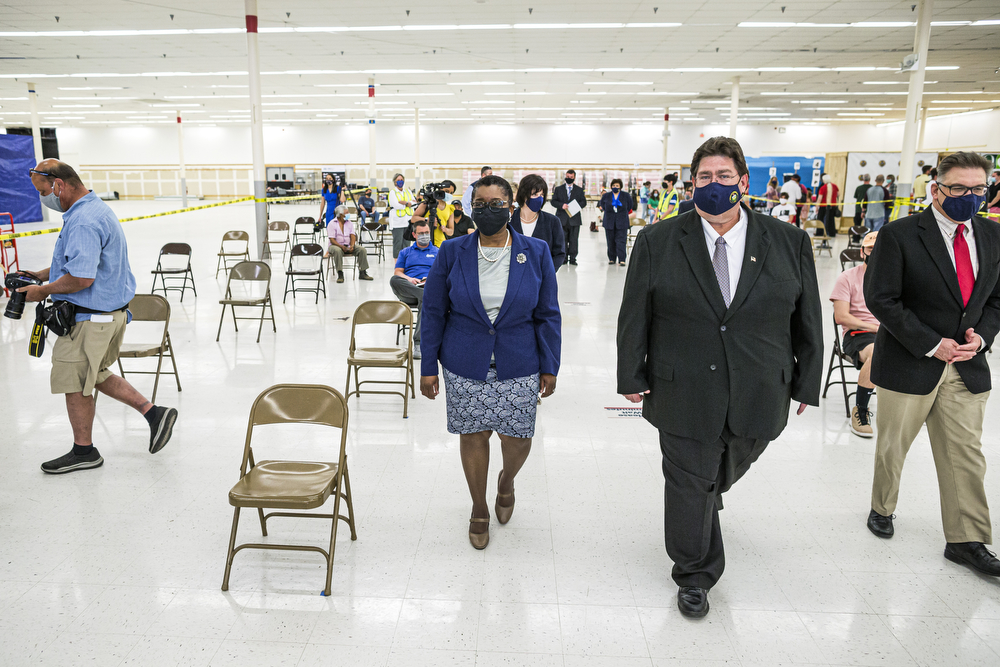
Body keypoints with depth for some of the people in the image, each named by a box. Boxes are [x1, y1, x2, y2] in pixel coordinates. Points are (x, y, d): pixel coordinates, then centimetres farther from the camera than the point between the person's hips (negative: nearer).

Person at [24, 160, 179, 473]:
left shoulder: (83, 221, -24)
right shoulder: (96, 208, 11)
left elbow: (81, 278, -30)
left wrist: (43, 291, -15)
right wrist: (42, 274, 16)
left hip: (90, 318, -10)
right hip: (109, 310, 10)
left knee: (73, 382, 6)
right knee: (94, 374, 22)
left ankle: (83, 451, 22)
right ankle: (153, 412, 19)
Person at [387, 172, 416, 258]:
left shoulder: (408, 191, 16)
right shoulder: (392, 192, 1)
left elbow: (414, 203, 4)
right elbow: (396, 205, -13)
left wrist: (404, 202, -11)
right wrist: (408, 204, -4)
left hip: (408, 221, 4)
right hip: (397, 222, -4)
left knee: (407, 243, 5)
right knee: (397, 243, -6)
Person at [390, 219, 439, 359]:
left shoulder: (438, 252, 23)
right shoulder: (405, 252, 27)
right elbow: (397, 272, 14)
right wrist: (409, 279, -8)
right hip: (407, 292, 2)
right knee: (394, 280, -33)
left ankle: (418, 343, -42)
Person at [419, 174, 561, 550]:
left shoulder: (536, 252, -2)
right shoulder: (452, 253, -2)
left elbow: (548, 315, 3)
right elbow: (433, 312, 2)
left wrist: (549, 366, 1)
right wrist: (428, 367, 0)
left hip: (519, 367, 0)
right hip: (464, 367, 0)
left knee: (517, 438, 5)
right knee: (473, 434, 8)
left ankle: (506, 481, 42)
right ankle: (479, 509, 32)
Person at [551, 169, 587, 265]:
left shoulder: (579, 190, 12)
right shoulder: (558, 189, 11)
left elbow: (584, 202, 8)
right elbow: (553, 201, 4)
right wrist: (561, 205, -14)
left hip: (575, 218, 0)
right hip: (562, 219, 0)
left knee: (574, 239, 0)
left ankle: (573, 258, 6)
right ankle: (564, 258, 10)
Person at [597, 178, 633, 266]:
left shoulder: (626, 196, 3)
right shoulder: (606, 196, 5)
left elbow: (629, 207, 15)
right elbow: (602, 204, 21)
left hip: (621, 222, -2)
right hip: (609, 222, 2)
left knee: (621, 241, -9)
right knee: (610, 242, 5)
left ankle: (621, 260, -11)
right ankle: (611, 259, 15)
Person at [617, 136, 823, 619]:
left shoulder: (790, 243, 0)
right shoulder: (657, 243, -4)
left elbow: (807, 320, 5)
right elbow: (633, 316, -2)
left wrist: (806, 383, 6)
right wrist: (632, 377, -2)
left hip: (758, 398, 2)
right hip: (684, 394, -2)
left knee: (726, 472, 22)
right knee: (689, 486, 9)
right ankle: (695, 575, 31)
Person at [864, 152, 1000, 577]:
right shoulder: (900, 235, -12)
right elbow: (880, 299, -15)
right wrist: (931, 345, -17)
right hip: (908, 365, -4)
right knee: (892, 447, 12)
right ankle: (882, 509, 35)